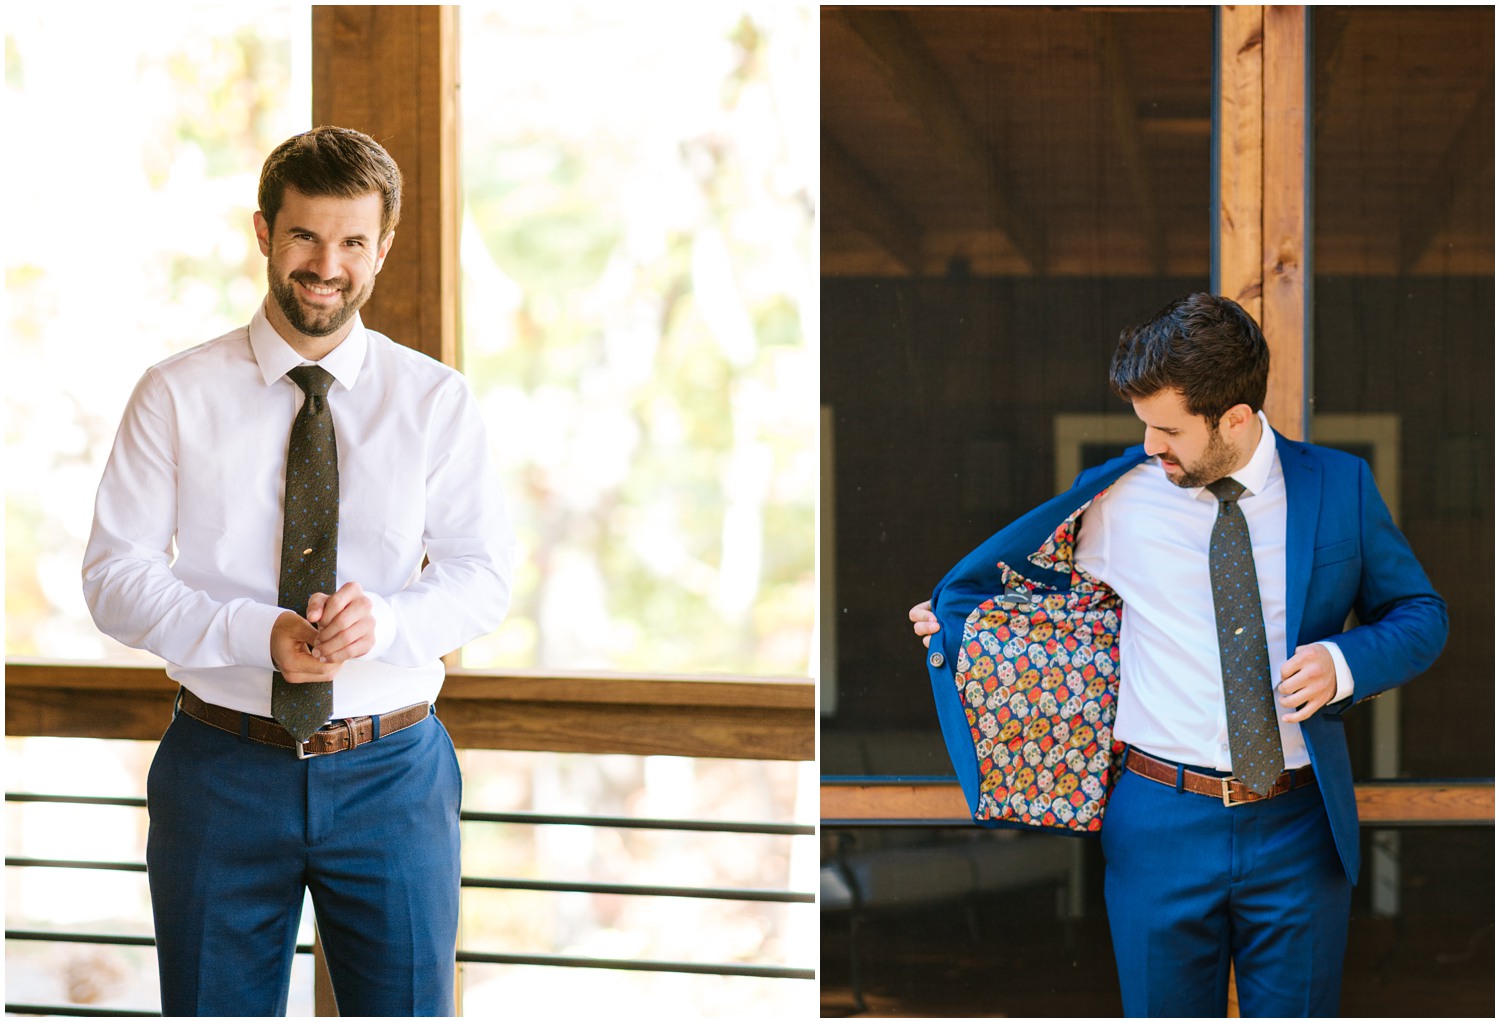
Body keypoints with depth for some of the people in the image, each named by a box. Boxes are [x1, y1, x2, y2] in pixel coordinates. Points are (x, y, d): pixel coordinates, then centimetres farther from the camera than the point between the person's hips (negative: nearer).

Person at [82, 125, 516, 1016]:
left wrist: (387, 620, -22)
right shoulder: (176, 396, 0)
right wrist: (257, 634, -20)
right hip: (224, 768, 0)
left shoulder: (438, 401, 3)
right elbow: (116, 576, -4)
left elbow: (485, 576, 0)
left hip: (392, 773, 1)